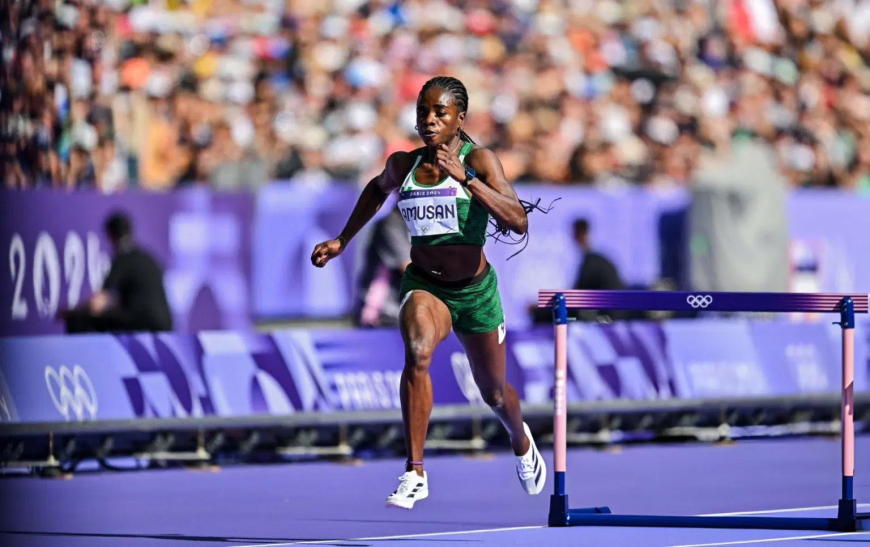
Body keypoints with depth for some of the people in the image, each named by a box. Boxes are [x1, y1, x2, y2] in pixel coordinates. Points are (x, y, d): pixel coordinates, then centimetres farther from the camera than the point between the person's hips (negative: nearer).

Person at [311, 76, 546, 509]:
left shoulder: (479, 160, -15)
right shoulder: (403, 164, -4)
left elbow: (518, 222, -28)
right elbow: (379, 188, 22)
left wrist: (464, 177, -34)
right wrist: (342, 240, 22)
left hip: (476, 290, -1)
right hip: (423, 285, 1)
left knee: (493, 393, 16)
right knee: (417, 353, -32)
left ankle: (521, 442, 53)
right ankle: (414, 474, -32)